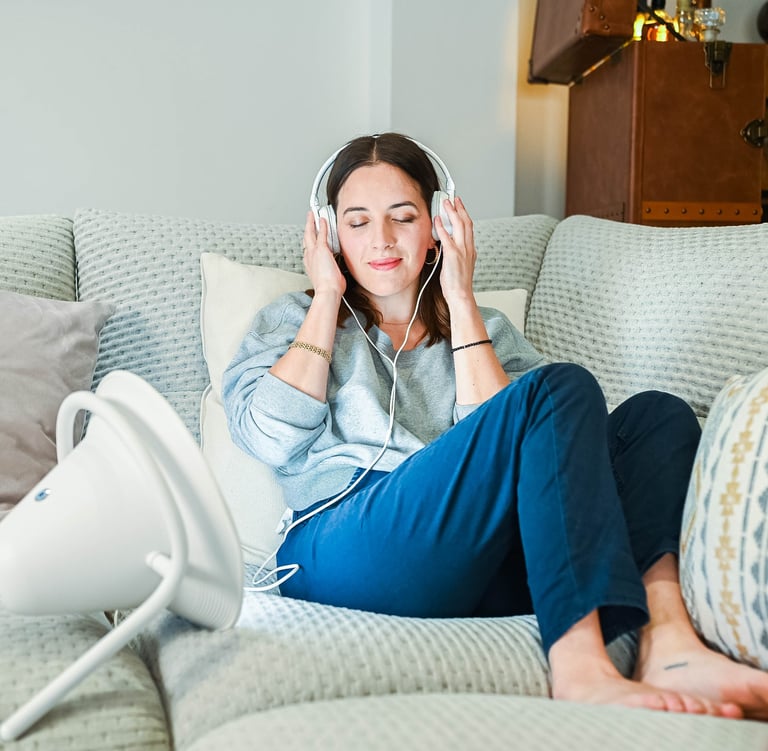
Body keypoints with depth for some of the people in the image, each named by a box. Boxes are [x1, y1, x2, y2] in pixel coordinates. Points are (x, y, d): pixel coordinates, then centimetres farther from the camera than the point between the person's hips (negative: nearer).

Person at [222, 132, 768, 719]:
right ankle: (581, 669, -34)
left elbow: (509, 447, 3)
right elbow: (270, 438, -1)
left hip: (487, 571, 4)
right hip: (347, 555, -3)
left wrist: (460, 302, 5)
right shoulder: (293, 321, 21)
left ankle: (667, 641, -34)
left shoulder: (487, 329, 25)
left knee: (657, 415, -12)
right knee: (564, 388, -22)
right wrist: (327, 297, 6)